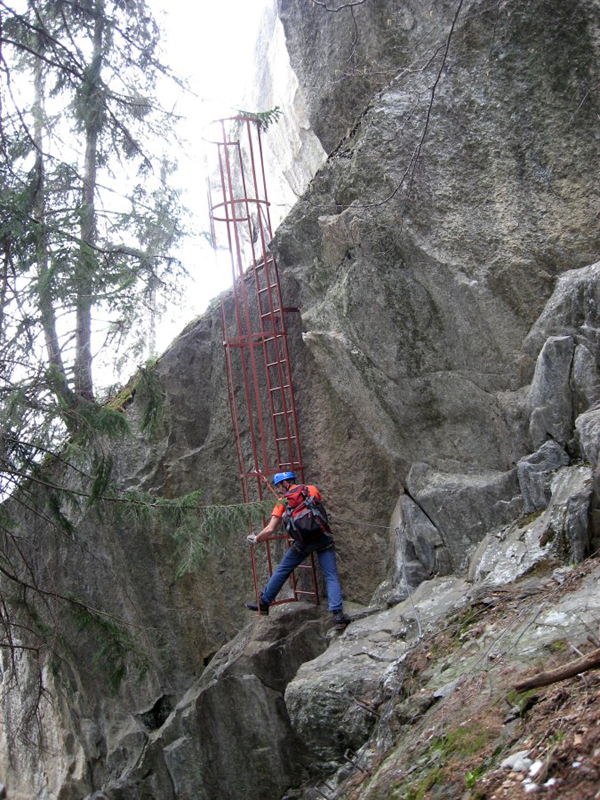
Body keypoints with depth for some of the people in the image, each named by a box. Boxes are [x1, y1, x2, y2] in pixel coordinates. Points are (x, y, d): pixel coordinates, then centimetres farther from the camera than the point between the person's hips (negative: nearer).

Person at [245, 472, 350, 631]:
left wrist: (255, 539, 16)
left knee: (281, 571, 16)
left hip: (303, 543, -1)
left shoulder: (282, 503, 5)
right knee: (331, 576, 1)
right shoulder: (313, 490, 9)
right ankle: (337, 614, -14)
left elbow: (270, 530, 0)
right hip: (324, 539, 1)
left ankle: (263, 604, 26)